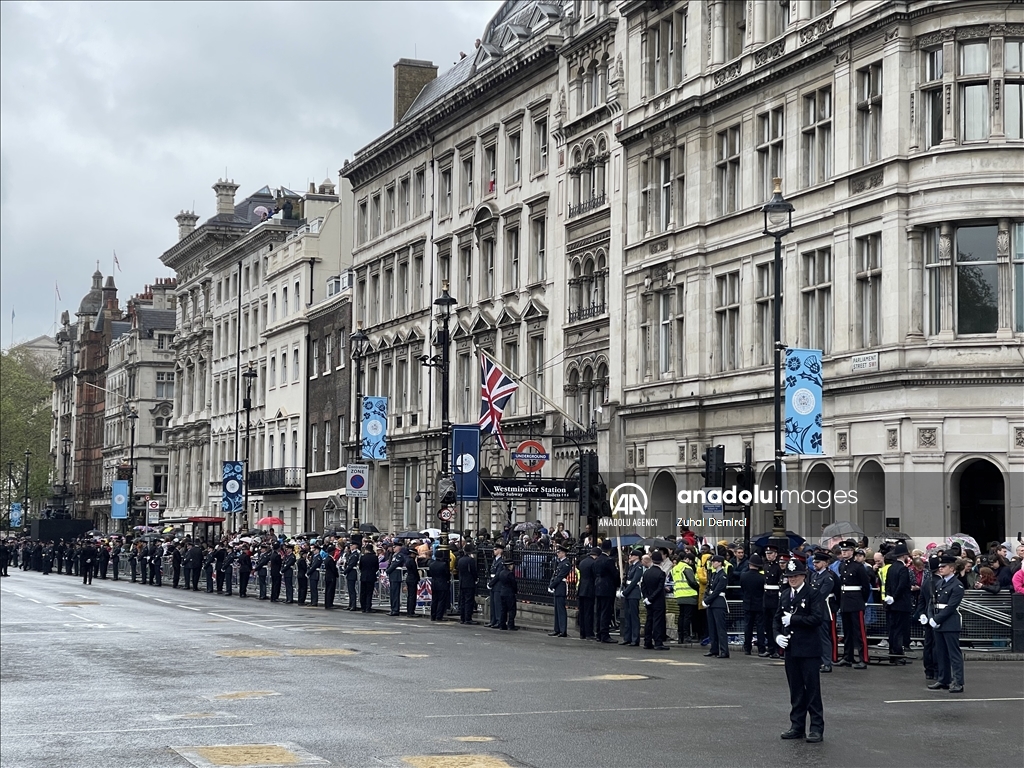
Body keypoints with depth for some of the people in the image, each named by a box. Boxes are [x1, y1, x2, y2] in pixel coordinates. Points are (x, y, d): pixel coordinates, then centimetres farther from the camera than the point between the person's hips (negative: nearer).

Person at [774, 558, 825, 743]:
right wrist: (777, 635, -1)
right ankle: (797, 727, 18)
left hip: (809, 650, -6)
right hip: (790, 649, 6)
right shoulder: (785, 596, 14)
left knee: (812, 689, -2)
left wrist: (792, 619, -17)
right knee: (796, 690, 11)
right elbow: (777, 618, 18)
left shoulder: (813, 594, -7)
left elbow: (818, 617, -18)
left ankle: (816, 728, 3)